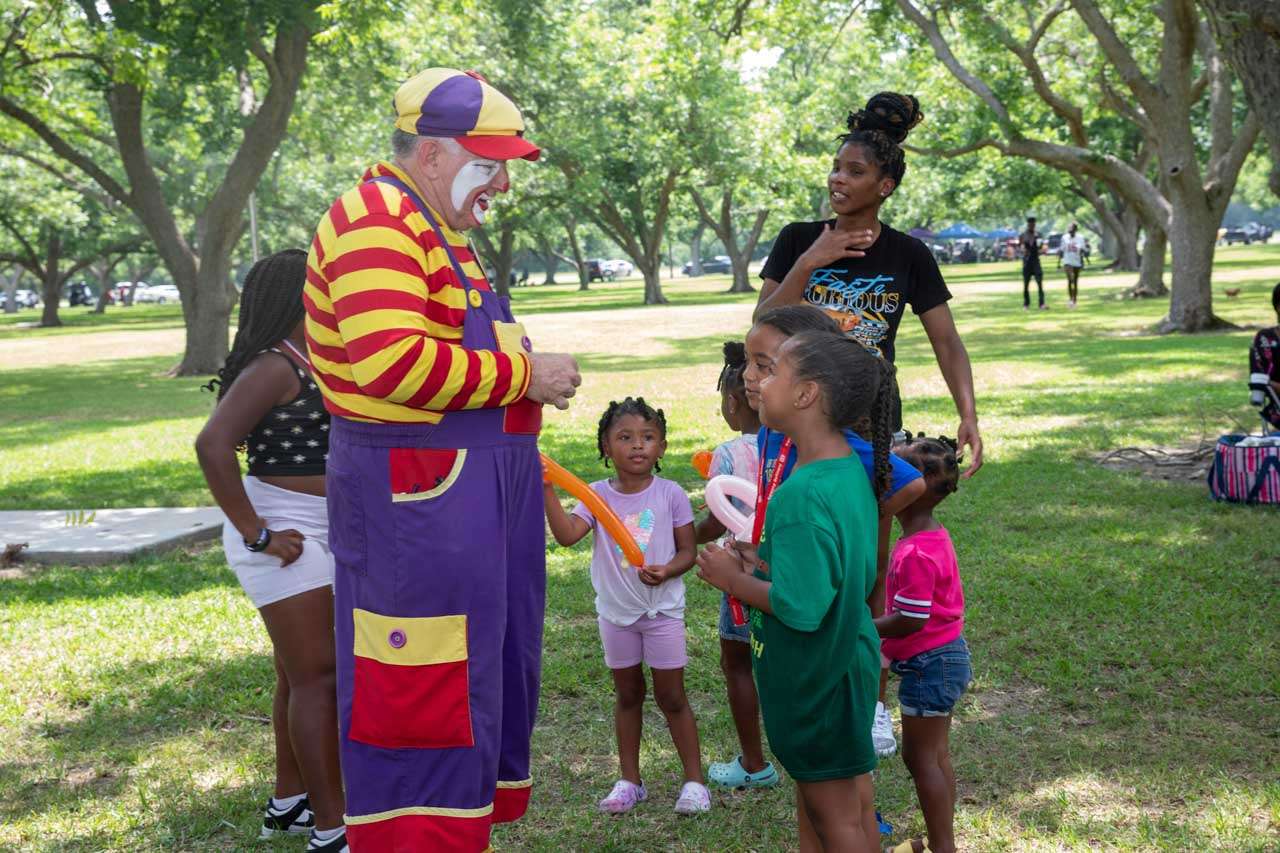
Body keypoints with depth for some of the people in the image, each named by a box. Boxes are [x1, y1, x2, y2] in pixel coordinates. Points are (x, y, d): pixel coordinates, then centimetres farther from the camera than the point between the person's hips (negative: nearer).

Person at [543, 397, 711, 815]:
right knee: (627, 695, 15)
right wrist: (548, 490, -33)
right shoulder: (598, 495, -6)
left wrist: (667, 571, -25)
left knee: (671, 697, 5)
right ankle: (629, 781, 27)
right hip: (616, 612, 2)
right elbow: (567, 533, -21)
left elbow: (688, 550, -5)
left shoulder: (670, 494, -10)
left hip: (662, 610, -2)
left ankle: (694, 780, 18)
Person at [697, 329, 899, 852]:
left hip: (818, 677, -9)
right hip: (846, 661, 9)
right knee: (849, 798, 21)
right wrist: (759, 567, 6)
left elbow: (800, 607, -30)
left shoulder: (803, 494, -29)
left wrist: (733, 578, -16)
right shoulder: (851, 471, 2)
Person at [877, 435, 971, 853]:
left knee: (919, 758, 3)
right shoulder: (936, 536, 6)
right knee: (936, 754, 19)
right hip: (947, 654, 10)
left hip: (928, 664, -10)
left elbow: (910, 621, -25)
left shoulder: (915, 553, -26)